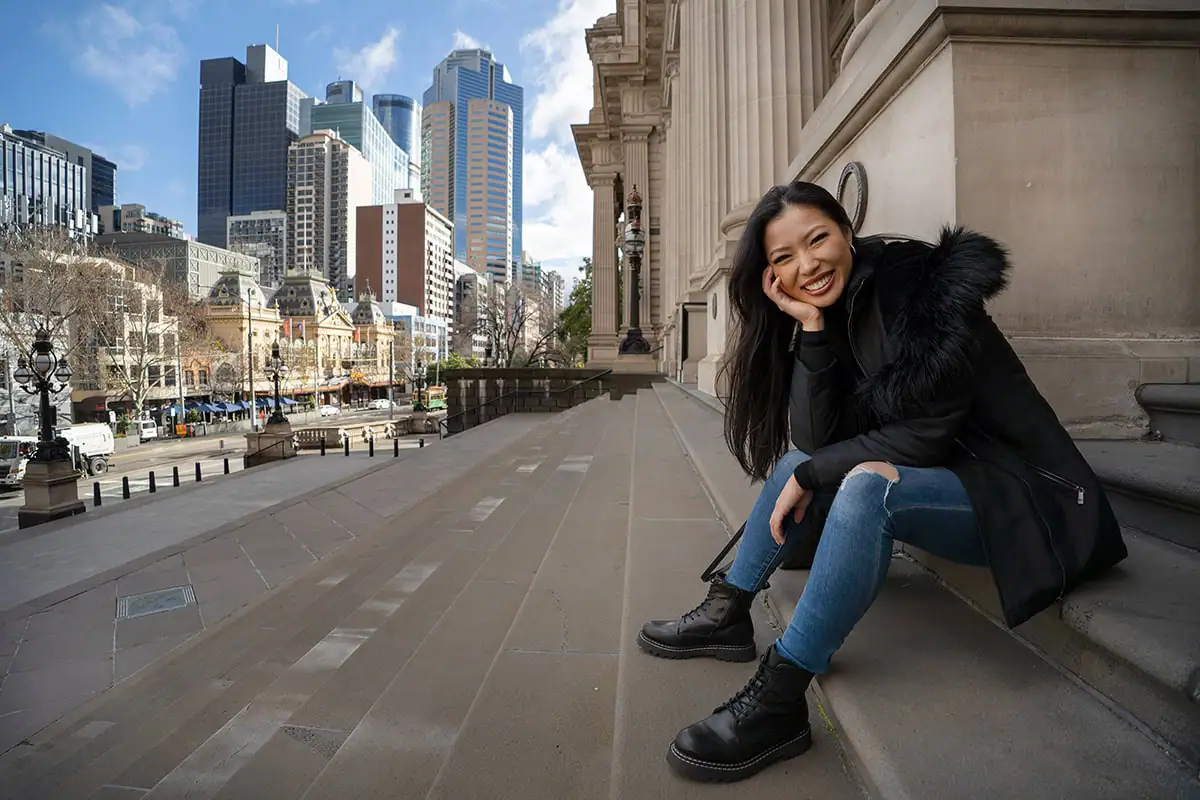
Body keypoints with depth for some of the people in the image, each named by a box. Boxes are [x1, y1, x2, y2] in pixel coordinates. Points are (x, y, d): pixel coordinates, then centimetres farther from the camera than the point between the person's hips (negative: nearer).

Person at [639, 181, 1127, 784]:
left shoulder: (927, 290, -18)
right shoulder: (835, 315, 2)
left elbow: (924, 436, -21)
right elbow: (815, 441, -9)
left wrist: (812, 474, -16)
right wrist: (811, 327, -16)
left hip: (1020, 499, -7)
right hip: (944, 486, 8)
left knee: (867, 483, -32)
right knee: (796, 463, -1)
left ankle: (778, 702, -26)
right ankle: (727, 615, 6)